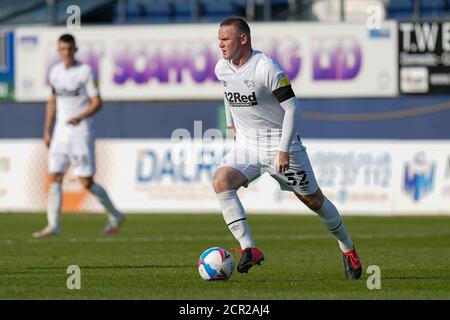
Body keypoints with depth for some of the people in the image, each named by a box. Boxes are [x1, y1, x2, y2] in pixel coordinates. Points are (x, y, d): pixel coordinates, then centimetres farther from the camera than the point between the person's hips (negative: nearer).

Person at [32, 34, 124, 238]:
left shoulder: (85, 71, -7)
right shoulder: (55, 72, 10)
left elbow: (97, 103, -9)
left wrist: (80, 117, -25)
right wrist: (47, 130, 16)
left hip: (81, 131, -5)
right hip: (61, 132, 5)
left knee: (86, 182, -5)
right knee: (54, 177, -5)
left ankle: (114, 216, 13)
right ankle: (53, 225, -6)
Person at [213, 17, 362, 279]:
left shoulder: (266, 68, -21)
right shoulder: (222, 69, 0)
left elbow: (292, 108, -19)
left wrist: (284, 150, -23)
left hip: (279, 143, -5)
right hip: (246, 145, 5)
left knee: (313, 199, 6)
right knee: (221, 181, -23)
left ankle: (348, 249, 30)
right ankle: (248, 249, -27)